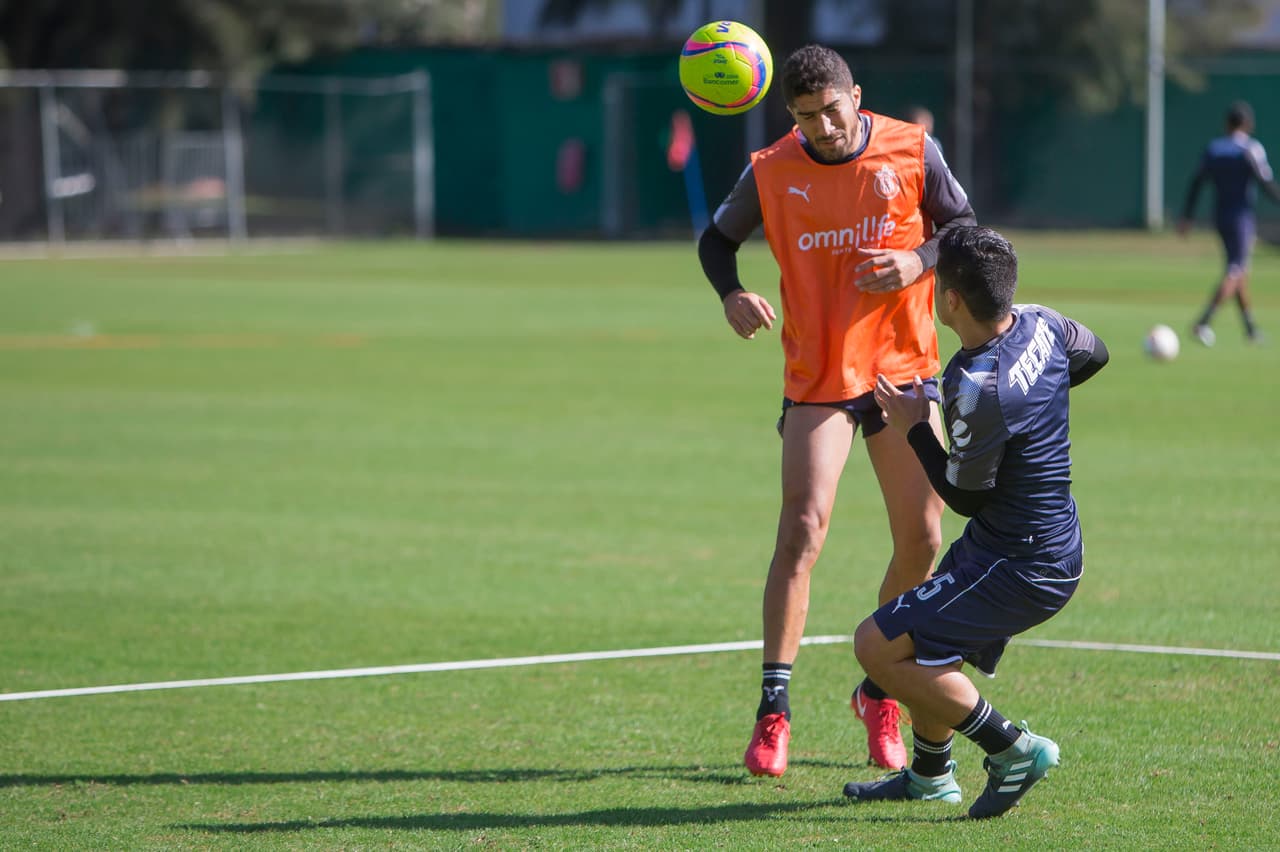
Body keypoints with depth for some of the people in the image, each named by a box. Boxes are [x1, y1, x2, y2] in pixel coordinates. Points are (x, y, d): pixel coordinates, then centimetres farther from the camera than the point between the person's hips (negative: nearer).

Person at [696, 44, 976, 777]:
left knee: (922, 541, 3)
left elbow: (963, 225, 6)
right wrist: (731, 293, -13)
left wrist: (919, 261, -15)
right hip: (818, 379, -2)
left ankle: (881, 693, 23)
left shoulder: (912, 151, -5)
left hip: (904, 368, 2)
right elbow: (718, 238, 8)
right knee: (802, 531, -16)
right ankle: (774, 710, -14)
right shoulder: (772, 173, -6)